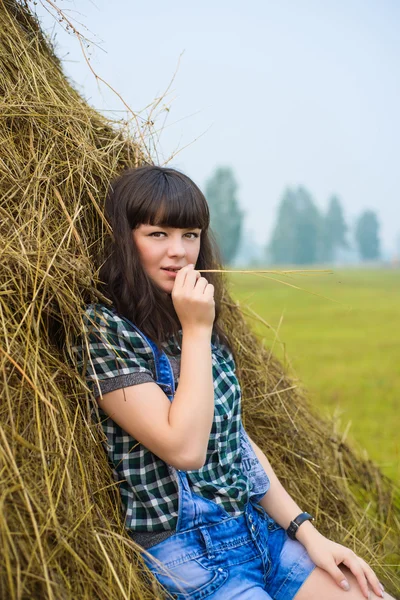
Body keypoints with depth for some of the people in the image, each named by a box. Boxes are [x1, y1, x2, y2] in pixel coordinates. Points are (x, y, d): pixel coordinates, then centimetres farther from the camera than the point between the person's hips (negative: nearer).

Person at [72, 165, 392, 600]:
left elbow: (237, 440, 10)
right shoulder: (104, 330, -14)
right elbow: (184, 448, -21)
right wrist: (195, 331, -18)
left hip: (262, 530, 6)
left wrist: (308, 532, 5)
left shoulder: (192, 323, 8)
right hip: (185, 556, -6)